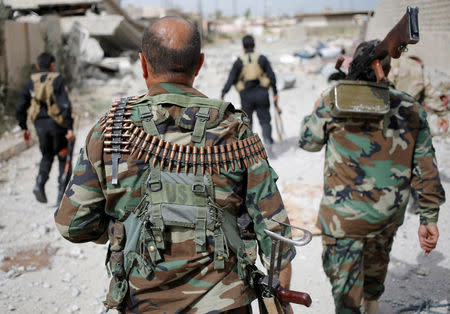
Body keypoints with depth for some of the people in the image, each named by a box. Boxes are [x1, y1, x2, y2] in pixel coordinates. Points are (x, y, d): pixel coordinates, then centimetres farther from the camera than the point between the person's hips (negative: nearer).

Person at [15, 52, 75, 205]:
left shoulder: (30, 82, 7)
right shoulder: (57, 80, -6)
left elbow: (20, 109, 7)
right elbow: (65, 105, -17)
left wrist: (24, 128, 18)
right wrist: (70, 128, -17)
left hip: (40, 124, 4)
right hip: (57, 123, -3)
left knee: (47, 156, 21)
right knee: (64, 158, 11)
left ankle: (40, 182, -5)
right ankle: (62, 194, 6)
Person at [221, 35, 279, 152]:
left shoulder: (238, 62, 0)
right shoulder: (262, 58, 2)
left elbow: (231, 79, -6)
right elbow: (272, 76, 0)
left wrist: (223, 95, -6)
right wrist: (275, 93, 7)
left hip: (246, 96, 0)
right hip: (261, 94, 0)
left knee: (247, 121, 17)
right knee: (265, 121, 6)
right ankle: (267, 139, -18)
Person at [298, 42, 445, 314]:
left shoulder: (333, 103, -13)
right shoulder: (412, 110, -3)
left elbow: (308, 142, 3)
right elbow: (426, 170, -1)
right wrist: (429, 218, 6)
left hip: (345, 216, -5)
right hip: (390, 215, 5)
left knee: (345, 286, 9)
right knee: (376, 261, 31)